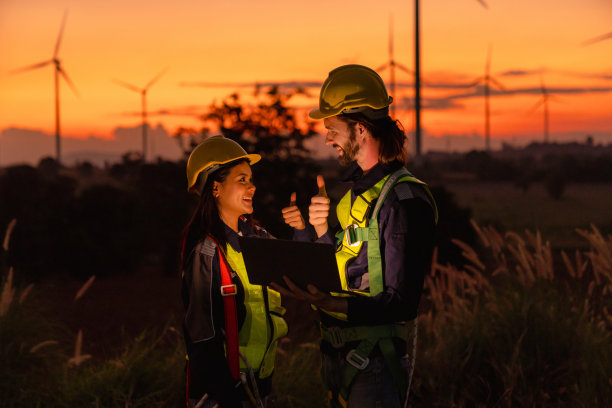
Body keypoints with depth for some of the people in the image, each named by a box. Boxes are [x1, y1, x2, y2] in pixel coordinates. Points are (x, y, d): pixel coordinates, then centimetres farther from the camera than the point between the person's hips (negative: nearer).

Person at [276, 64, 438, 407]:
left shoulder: (405, 198, -17)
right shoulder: (358, 190, 13)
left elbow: (401, 303, -22)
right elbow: (338, 273, 11)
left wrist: (328, 304, -34)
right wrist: (316, 230, -6)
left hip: (377, 358, -9)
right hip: (340, 354, 9)